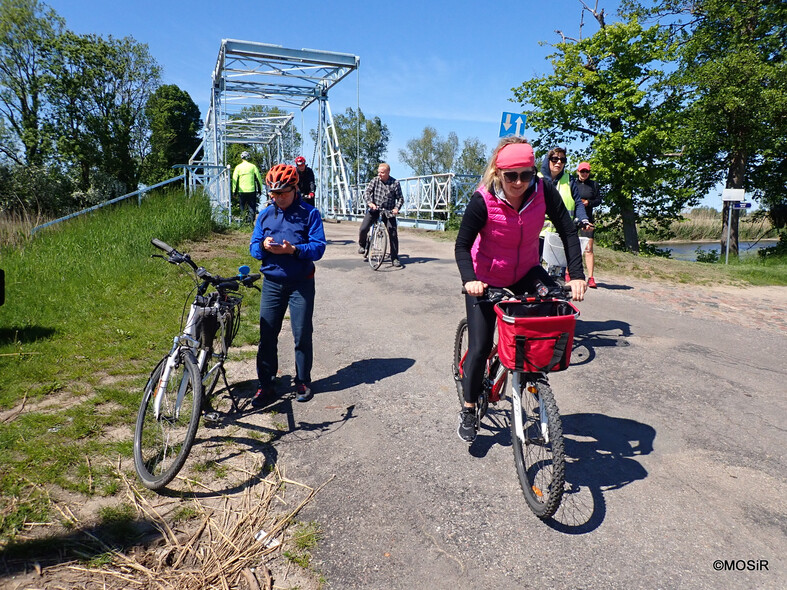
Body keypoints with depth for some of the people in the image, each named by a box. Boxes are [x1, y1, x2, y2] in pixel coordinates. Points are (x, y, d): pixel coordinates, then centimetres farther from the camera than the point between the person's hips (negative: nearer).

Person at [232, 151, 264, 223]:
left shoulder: (238, 167, 2)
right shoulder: (253, 166, 3)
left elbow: (235, 180, 1)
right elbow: (259, 179, 3)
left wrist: (234, 192, 6)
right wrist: (260, 190, 11)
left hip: (242, 191, 0)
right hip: (252, 190, 0)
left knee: (242, 207, 11)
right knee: (252, 207, 5)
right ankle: (251, 221, -3)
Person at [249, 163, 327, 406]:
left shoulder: (309, 213, -4)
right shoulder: (265, 215, 9)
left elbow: (319, 247, -11)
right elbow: (253, 247, 7)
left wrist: (293, 249, -27)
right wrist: (263, 246, -16)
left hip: (301, 283, -3)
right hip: (272, 283, 3)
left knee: (302, 335, 5)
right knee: (267, 335, 5)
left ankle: (303, 382, 22)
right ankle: (266, 385, 17)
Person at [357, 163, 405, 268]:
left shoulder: (395, 183, -1)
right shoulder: (375, 181, 2)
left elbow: (400, 198, 0)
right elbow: (367, 192, -6)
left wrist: (396, 208, -18)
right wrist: (370, 203, -24)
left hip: (388, 211, 0)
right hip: (374, 209, 1)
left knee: (393, 234, -9)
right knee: (363, 228, -15)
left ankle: (395, 258, 2)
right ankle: (362, 244, 19)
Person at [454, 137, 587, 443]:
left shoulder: (544, 191, -18)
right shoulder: (483, 200, -24)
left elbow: (568, 232, -11)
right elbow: (462, 245, -18)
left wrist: (577, 276, -21)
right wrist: (469, 280, -35)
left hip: (526, 272, 3)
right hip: (487, 281, -2)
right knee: (480, 348, -3)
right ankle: (468, 410, 19)